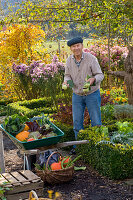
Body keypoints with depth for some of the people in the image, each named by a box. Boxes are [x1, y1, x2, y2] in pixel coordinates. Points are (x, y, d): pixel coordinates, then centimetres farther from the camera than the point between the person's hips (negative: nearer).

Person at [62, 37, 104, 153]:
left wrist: (93, 79, -37)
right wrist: (66, 82, -18)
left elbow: (100, 75, -15)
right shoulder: (69, 61, -6)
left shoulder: (91, 58, -18)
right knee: (77, 122, 5)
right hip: (77, 95, 3)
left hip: (92, 94, -3)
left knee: (96, 122, 0)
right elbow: (68, 76, 5)